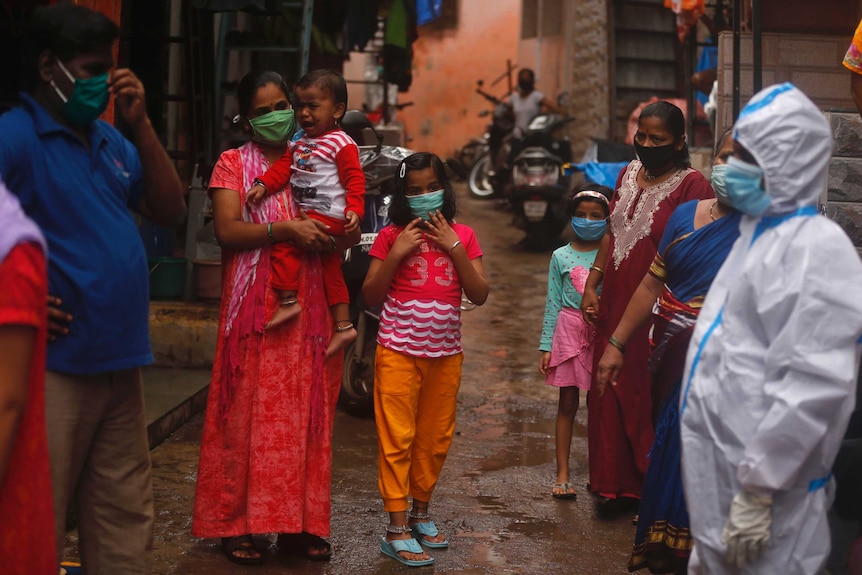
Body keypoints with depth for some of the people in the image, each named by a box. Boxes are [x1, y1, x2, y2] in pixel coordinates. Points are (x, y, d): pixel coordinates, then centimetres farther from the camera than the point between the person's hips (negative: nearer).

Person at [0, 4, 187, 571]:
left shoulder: (110, 140, 13)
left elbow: (171, 212, 9)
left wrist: (141, 124, 2)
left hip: (122, 364, 7)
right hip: (55, 368, -7)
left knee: (125, 518, 15)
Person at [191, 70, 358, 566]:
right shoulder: (234, 163, 4)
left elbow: (332, 233, 19)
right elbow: (227, 231, -9)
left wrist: (342, 238, -5)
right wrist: (286, 229, -20)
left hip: (308, 306, 4)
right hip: (254, 308, -4)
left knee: (306, 412, 3)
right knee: (248, 412, -3)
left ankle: (299, 522, 11)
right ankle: (236, 524, 4)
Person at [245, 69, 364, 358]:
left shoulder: (341, 144, -11)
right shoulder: (300, 142, 13)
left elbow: (355, 180, -16)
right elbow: (283, 167, 9)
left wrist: (354, 209, -27)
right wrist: (263, 184, -6)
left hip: (329, 215, -9)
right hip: (309, 215, 9)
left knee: (284, 240, -19)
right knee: (330, 270, 13)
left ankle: (288, 300, -12)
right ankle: (343, 326, 20)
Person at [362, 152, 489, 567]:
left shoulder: (462, 236, 6)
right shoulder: (392, 236, -1)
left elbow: (479, 295, -2)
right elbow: (370, 296, -3)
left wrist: (454, 248, -9)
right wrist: (397, 253, -13)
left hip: (446, 354, 3)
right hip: (399, 352, -3)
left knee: (435, 439, 12)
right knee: (397, 439, -4)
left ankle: (420, 513, 29)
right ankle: (397, 530, -1)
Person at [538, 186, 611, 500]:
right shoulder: (561, 257, 3)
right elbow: (553, 304, 4)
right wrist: (546, 346, 1)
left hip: (602, 333, 0)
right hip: (568, 331, 0)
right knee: (567, 403, 5)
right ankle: (562, 475, 9)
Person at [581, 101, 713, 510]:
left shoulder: (691, 185, -12)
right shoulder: (629, 174, 11)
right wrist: (591, 285, 14)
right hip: (614, 304, 7)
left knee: (651, 402, 0)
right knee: (610, 396, 12)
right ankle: (618, 485, 27)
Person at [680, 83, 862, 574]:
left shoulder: (817, 249, -19)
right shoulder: (762, 233, 12)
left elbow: (811, 388, -25)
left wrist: (758, 490, -23)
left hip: (760, 483, -9)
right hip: (718, 469, 9)